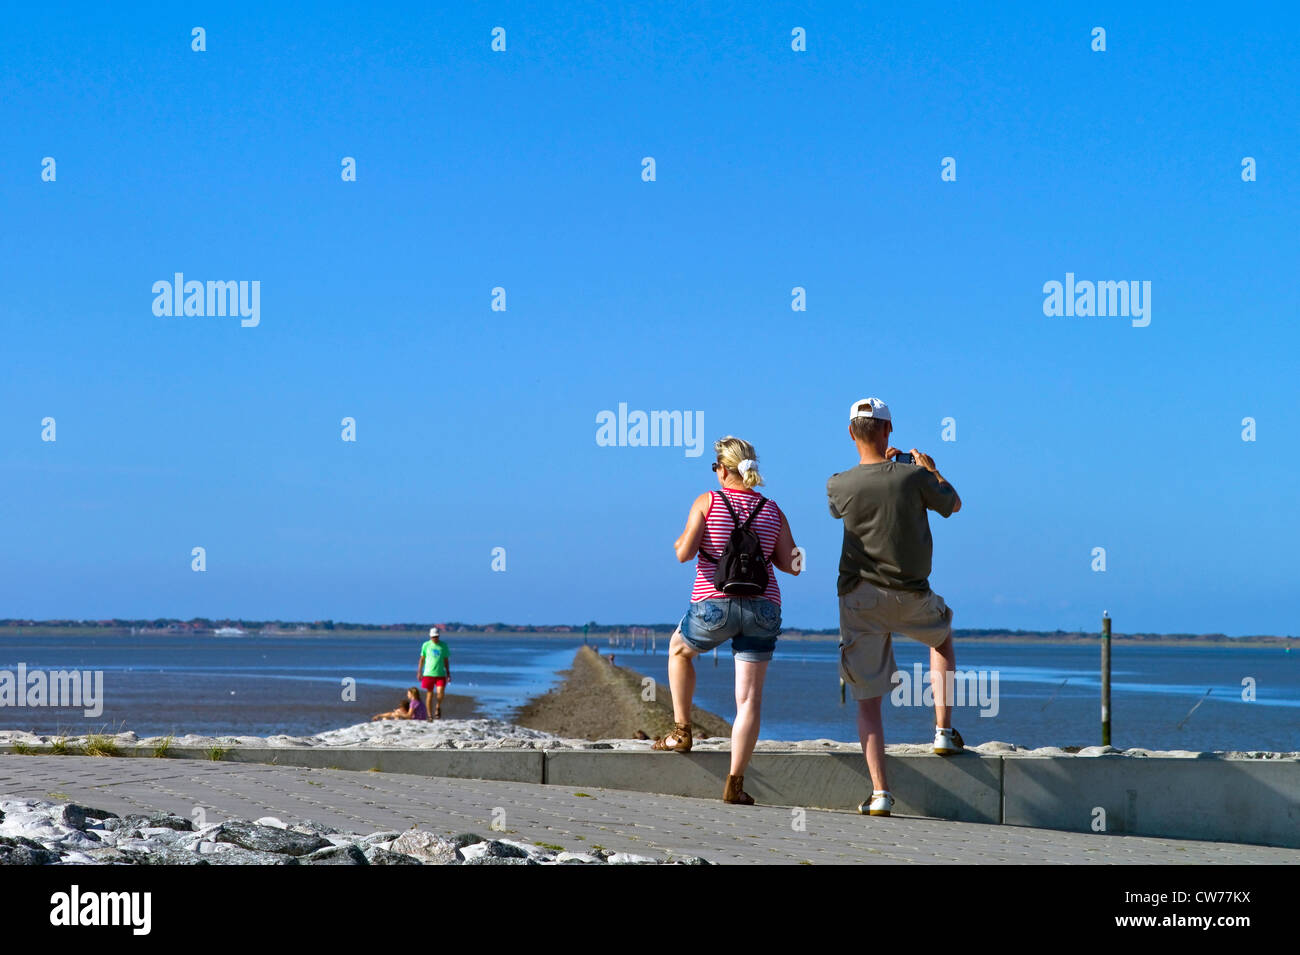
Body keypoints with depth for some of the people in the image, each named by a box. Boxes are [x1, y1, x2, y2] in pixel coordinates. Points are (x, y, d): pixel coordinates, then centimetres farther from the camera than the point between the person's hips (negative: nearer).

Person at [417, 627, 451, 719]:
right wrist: (419, 671, 5)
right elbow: (422, 659, 10)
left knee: (440, 692, -15)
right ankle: (429, 715, 10)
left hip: (440, 674, 0)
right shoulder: (426, 645, 4)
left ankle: (438, 707, 13)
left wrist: (448, 673, 9)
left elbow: (446, 660, 11)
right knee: (429, 694, 2)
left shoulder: (443, 645, 6)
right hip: (428, 673, 0)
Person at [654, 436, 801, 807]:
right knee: (749, 698, 0)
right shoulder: (773, 511, 7)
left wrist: (681, 541, 13)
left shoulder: (708, 502, -2)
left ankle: (681, 731, 31)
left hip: (715, 606, -2)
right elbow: (792, 564, 5)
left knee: (679, 649, 31)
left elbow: (684, 553, -9)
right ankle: (735, 784, -5)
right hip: (762, 609, 2)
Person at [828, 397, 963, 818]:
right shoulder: (914, 477, -12)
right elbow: (953, 504, 8)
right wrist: (931, 468, 25)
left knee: (868, 699, 4)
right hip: (911, 597, 0)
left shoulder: (839, 485, -8)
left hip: (858, 598, 0)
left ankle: (880, 792, -4)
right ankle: (944, 730, 25)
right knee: (942, 640, 33)